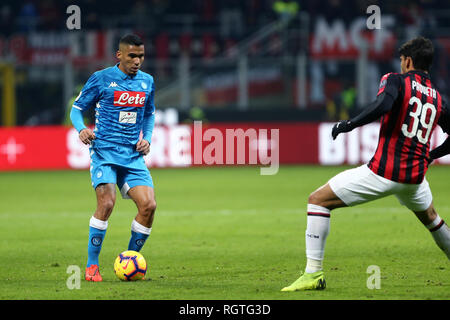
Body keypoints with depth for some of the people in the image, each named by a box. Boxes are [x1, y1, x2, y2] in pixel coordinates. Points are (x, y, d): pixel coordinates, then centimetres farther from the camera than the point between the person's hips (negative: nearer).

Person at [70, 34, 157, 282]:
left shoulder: (147, 82, 11)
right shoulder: (101, 79, -2)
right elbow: (77, 108, 4)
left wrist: (147, 139, 8)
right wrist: (81, 129, -16)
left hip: (133, 156, 5)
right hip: (104, 152, -4)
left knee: (148, 205, -11)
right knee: (106, 203, -22)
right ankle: (91, 266, -11)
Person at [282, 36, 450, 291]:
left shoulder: (395, 81, -3)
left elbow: (382, 105, -24)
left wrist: (349, 124, -16)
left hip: (383, 172, -6)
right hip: (415, 176, 6)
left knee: (317, 200, 0)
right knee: (430, 217, 37)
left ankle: (314, 273, -10)